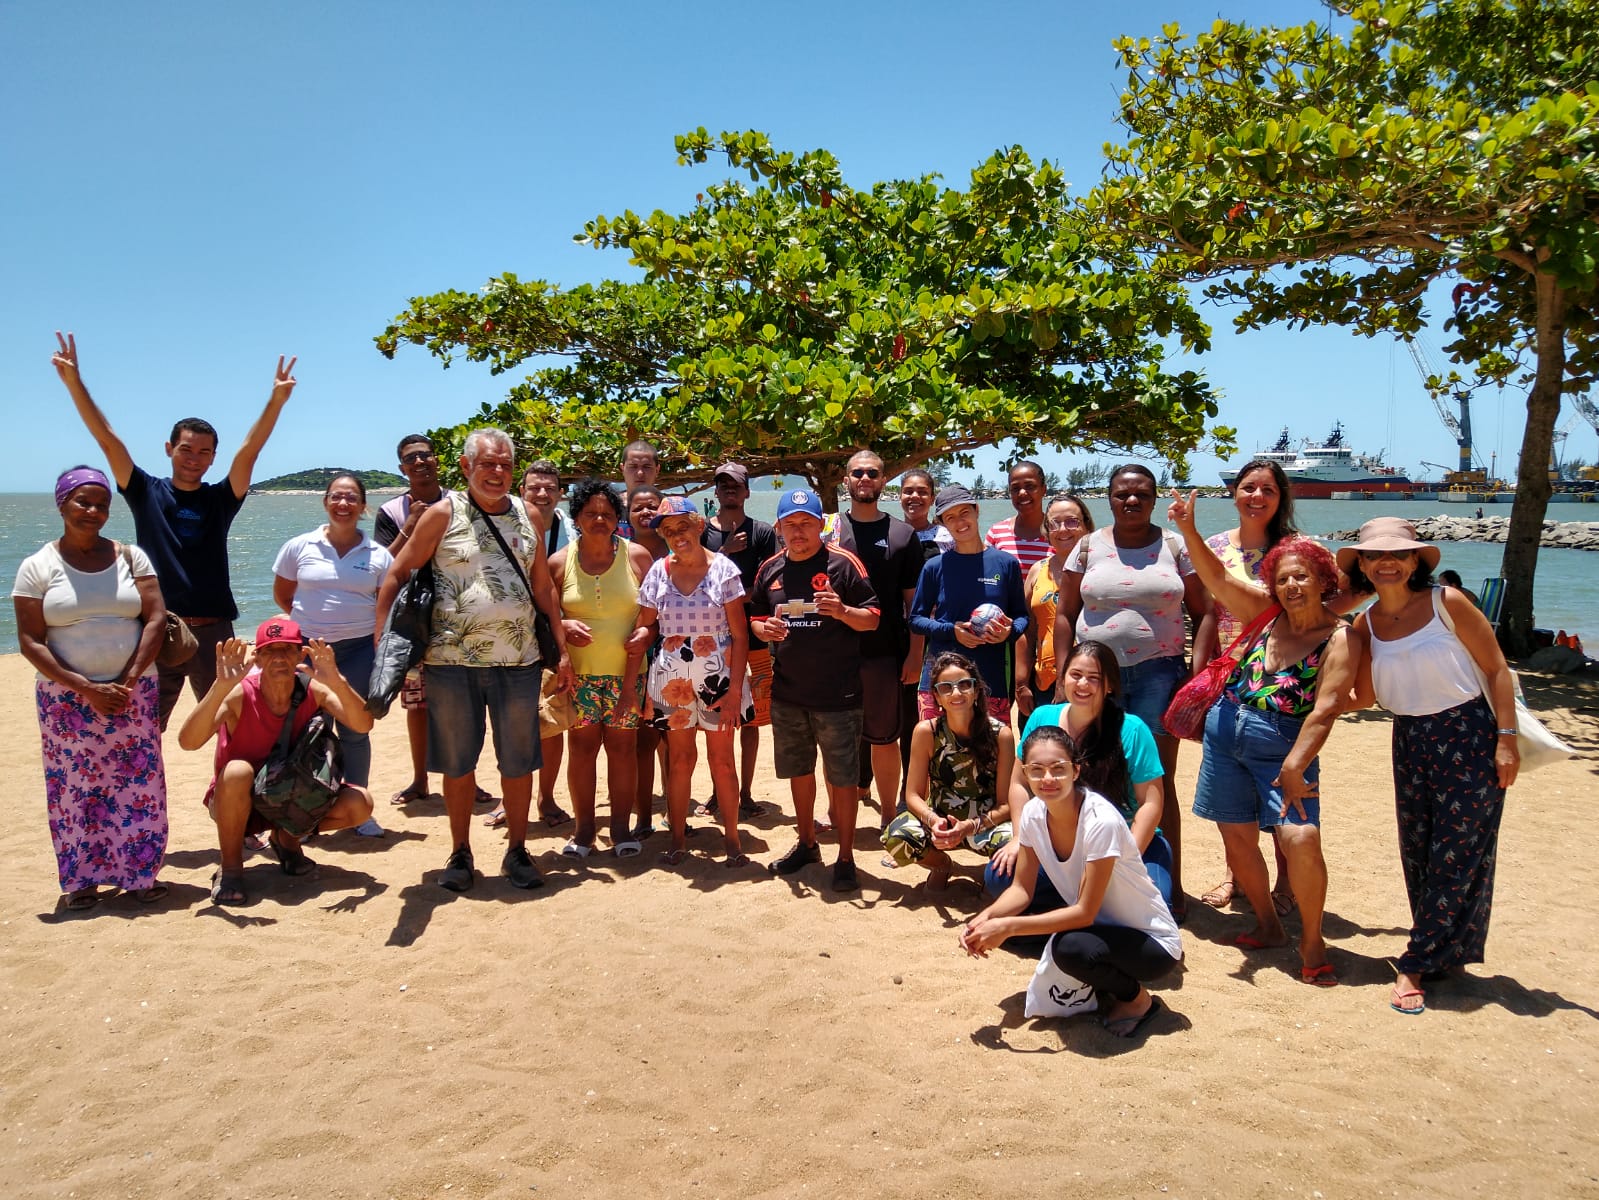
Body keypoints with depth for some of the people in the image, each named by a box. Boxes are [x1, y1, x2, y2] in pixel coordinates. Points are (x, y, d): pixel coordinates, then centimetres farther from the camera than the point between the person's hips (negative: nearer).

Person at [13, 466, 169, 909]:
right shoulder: (38, 567, -1)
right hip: (66, 699, -1)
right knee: (75, 787, 4)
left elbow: (156, 619, -2)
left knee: (138, 783, 2)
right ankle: (82, 879, 16)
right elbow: (30, 641, -5)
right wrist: (85, 688, -14)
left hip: (134, 693, 1)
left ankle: (140, 873, 13)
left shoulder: (130, 557, 3)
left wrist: (128, 681, -12)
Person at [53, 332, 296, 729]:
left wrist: (277, 399, -21)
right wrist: (74, 382, -11)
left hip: (213, 631, 0)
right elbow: (108, 440, -2)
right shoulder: (147, 493, 5)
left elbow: (250, 450, -8)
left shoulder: (220, 499, 4)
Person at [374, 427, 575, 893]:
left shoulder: (526, 517, 9)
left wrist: (562, 650, 9)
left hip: (518, 662, 2)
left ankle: (517, 851, 23)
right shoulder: (443, 515, 0)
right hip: (452, 662, -2)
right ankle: (460, 854, 24)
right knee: (457, 763, 9)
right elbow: (396, 576, 0)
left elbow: (544, 588, 13)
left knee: (519, 762, 7)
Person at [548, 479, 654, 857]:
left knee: (622, 747, 4)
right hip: (579, 672, 1)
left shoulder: (637, 556, 1)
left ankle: (621, 826, 16)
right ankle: (584, 827, 16)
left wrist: (644, 635, -14)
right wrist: (564, 626, -11)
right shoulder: (559, 562, 3)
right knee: (582, 747, 3)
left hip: (626, 673, 0)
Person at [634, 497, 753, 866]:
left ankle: (732, 839, 15)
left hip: (717, 677, -2)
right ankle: (678, 839, 18)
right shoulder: (659, 571, 3)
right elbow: (645, 626, 8)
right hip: (672, 680, 2)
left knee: (722, 760, 3)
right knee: (679, 759, 8)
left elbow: (740, 635, -7)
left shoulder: (722, 569, -6)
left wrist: (735, 688, -12)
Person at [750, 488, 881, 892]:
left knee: (842, 778, 1)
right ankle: (806, 843, 36)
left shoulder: (843, 563, -7)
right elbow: (755, 618, 16)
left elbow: (872, 618, -6)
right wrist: (765, 629, -7)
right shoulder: (770, 569, 8)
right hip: (787, 693, 5)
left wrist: (843, 611, -25)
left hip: (837, 695, -5)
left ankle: (845, 858, 14)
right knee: (798, 771, 18)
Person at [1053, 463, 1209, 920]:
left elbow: (1203, 614, 6)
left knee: (1158, 783, 1)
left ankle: (1171, 886, 10)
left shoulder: (1175, 548, 4)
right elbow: (1065, 614, 7)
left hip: (1157, 674, -1)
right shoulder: (1089, 548, 6)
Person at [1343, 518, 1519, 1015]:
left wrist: (1507, 738, -11)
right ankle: (1444, 954, 26)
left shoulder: (1447, 602, -11)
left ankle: (1416, 967, 6)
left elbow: (1496, 669, -7)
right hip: (1410, 741, 5)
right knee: (1417, 856, 9)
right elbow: (1364, 697, 6)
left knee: (1456, 856, -2)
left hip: (1468, 736, -4)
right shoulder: (1366, 624, 2)